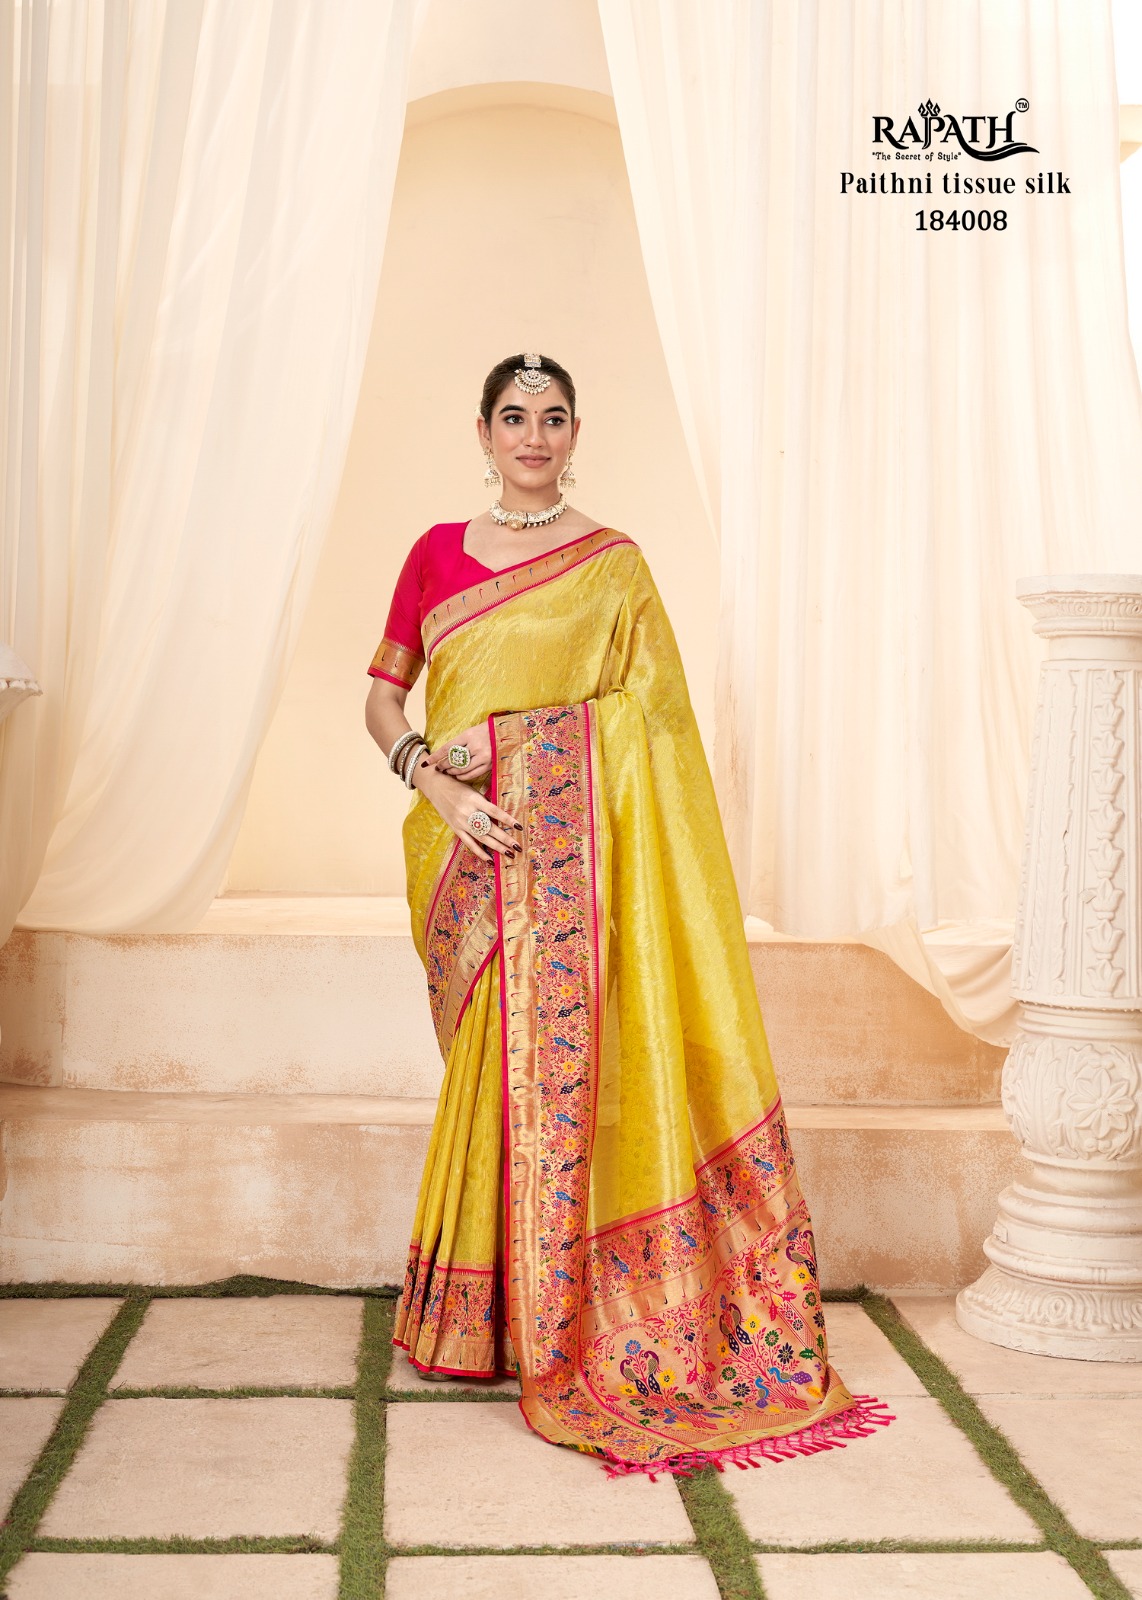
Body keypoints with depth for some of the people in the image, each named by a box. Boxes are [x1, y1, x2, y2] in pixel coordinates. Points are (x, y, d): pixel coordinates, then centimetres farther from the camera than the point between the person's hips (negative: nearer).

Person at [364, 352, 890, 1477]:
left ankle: (557, 1327, 5)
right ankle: (475, 1311, 21)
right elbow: (383, 695, 9)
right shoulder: (437, 553, 11)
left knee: (555, 1060, -7)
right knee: (489, 1064, 6)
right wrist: (435, 781, -8)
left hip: (570, 848, -2)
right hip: (465, 846, 2)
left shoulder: (614, 566, 5)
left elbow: (643, 718, 1)